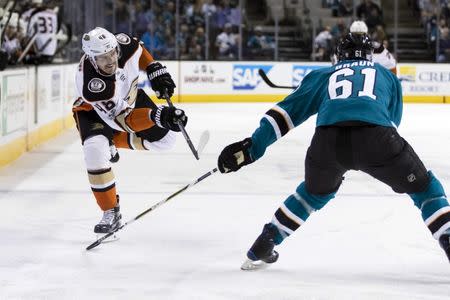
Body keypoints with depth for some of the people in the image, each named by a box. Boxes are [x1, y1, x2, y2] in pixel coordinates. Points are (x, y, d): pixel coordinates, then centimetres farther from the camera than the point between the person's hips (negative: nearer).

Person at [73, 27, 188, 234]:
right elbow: (121, 120, -45)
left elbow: (139, 52, -1)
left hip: (130, 98, 6)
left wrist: (155, 71, -10)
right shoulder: (90, 82, -43)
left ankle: (114, 140, 22)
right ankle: (111, 213, -14)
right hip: (93, 111, -6)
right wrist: (157, 116, -57)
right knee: (96, 154, -30)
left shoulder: (123, 44, -30)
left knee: (164, 138, 2)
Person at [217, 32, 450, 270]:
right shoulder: (387, 75, 35)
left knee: (315, 192, 33)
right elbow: (393, 120, 36)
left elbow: (288, 110, 27)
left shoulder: (322, 75, 34)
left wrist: (252, 147, 26)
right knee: (423, 186, 20)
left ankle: (261, 249, 32)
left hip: (328, 138, 2)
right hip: (375, 135, -2)